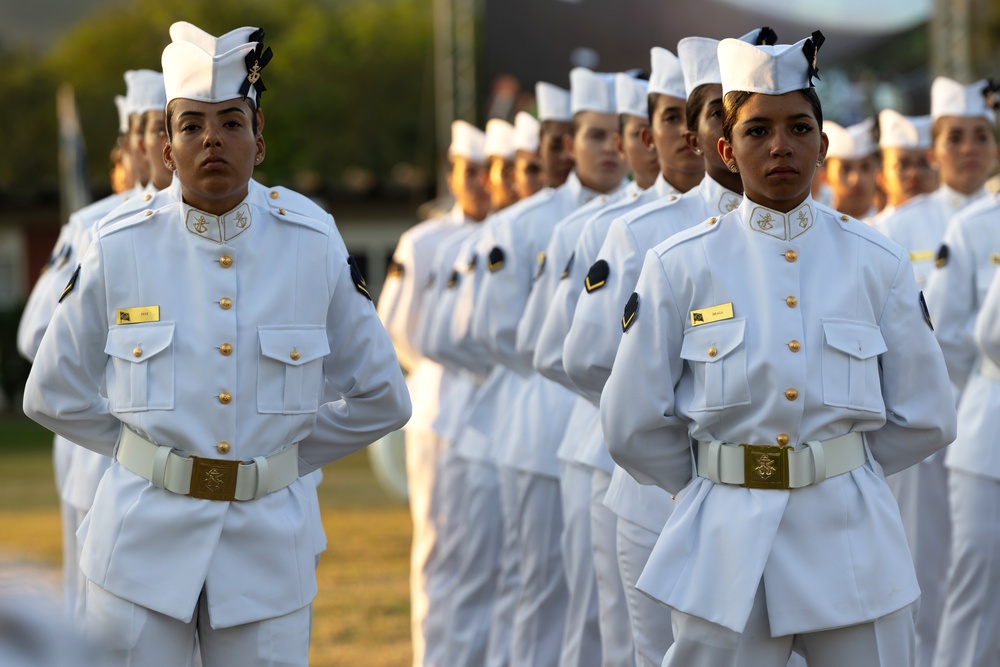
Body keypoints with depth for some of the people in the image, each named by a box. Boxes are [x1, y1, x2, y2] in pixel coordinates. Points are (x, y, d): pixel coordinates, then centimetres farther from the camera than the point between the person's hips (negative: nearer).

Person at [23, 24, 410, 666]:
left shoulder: (315, 252, 2)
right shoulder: (120, 253, 0)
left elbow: (381, 398, 11)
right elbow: (53, 395, 11)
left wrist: (284, 452, 8)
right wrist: (145, 447, 7)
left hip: (268, 547, 1)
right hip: (146, 542, -1)